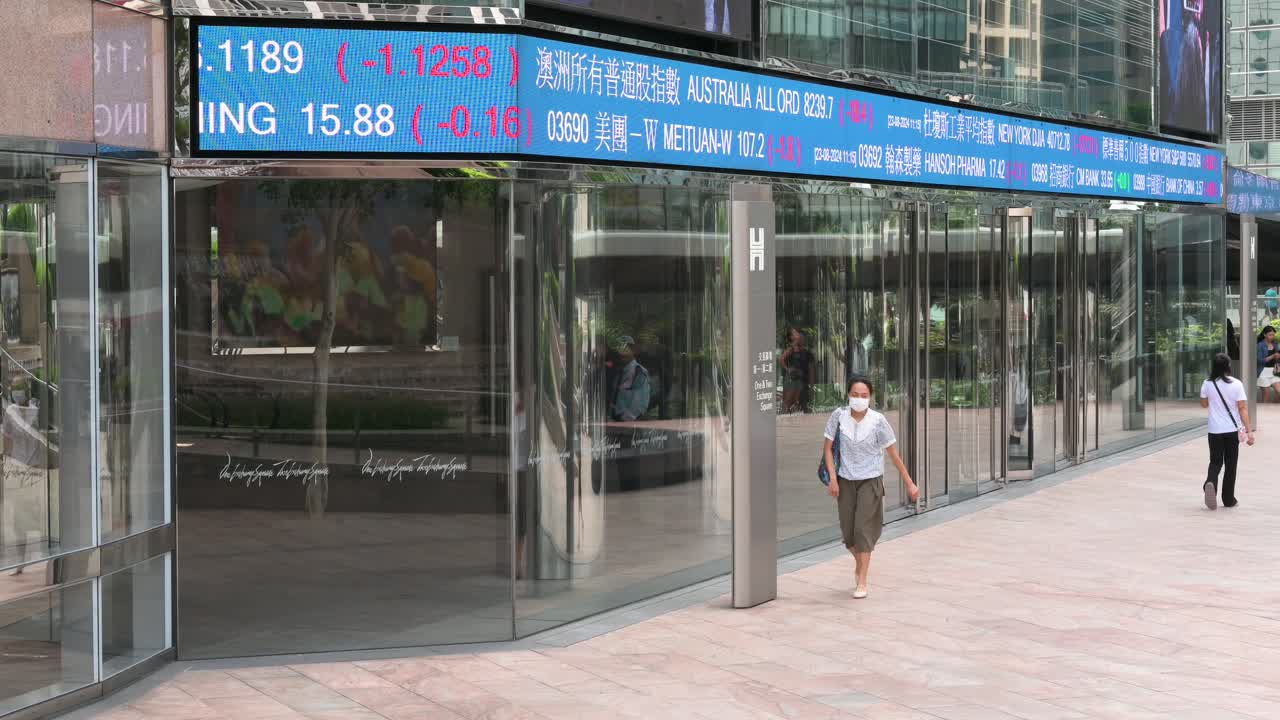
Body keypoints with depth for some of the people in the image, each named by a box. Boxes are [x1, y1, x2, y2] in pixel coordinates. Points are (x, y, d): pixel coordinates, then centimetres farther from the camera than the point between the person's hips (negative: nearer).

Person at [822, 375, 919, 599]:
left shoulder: (878, 421, -13)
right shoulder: (838, 417, -9)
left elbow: (894, 454, -6)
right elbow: (828, 448, -1)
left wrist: (909, 483, -3)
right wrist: (832, 478, -9)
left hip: (870, 480, -2)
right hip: (845, 480, 2)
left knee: (863, 528, -11)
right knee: (848, 531, 7)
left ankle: (862, 582, -3)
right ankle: (859, 563, 39)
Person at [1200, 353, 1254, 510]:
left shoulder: (1207, 384, -3)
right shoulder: (1236, 385, -9)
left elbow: (1204, 404, 11)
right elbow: (1243, 408, -11)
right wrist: (1249, 431, -9)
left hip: (1215, 430, 1)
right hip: (1233, 430, -1)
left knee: (1215, 462, 11)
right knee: (1230, 464, 10)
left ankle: (1210, 483, -20)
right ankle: (1228, 499, 15)